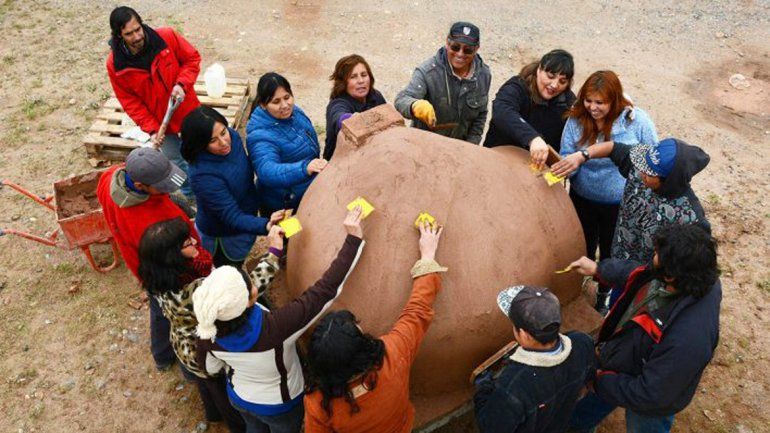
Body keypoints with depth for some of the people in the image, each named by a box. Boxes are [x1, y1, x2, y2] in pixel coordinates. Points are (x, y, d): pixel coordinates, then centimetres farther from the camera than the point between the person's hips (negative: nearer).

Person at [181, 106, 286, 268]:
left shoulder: (232, 136, -17)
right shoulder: (203, 175, -37)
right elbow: (233, 218, -35)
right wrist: (266, 225, -52)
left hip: (248, 214, 6)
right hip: (224, 236, -6)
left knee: (237, 266, 31)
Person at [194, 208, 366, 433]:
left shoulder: (208, 332, -29)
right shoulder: (274, 328, -45)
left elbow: (210, 367, -7)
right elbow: (326, 289, -42)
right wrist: (354, 239, -37)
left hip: (239, 397, 3)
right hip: (280, 405, -3)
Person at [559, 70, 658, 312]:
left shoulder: (637, 121, -20)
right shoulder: (576, 120, -16)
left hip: (621, 204, -1)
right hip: (583, 199, 1)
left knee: (610, 252, 21)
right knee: (583, 249, 22)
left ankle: (603, 295, 48)